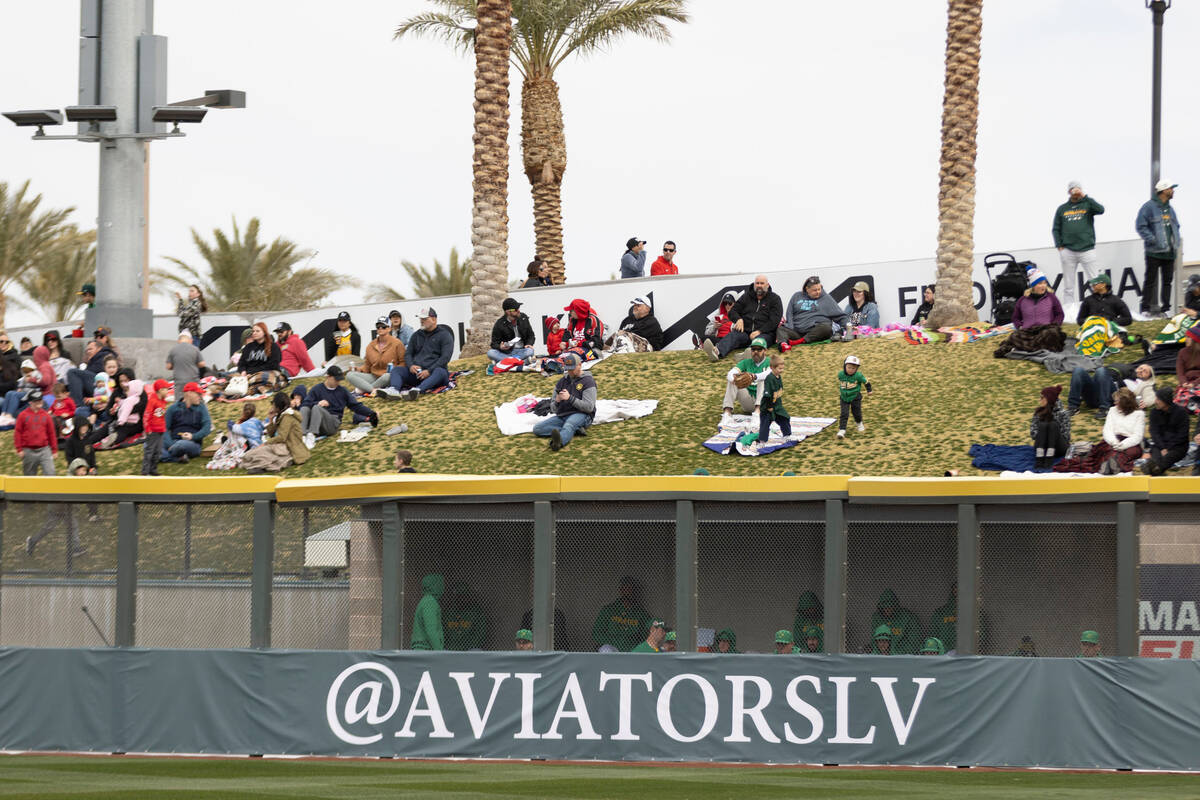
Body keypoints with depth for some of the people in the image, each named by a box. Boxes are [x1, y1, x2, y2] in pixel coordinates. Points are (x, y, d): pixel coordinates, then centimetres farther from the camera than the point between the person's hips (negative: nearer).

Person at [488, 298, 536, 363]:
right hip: (507, 352, -1)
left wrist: (529, 344, -7)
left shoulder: (524, 318, 6)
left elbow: (531, 336, 16)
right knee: (490, 353, -31)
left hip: (522, 351, 1)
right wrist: (500, 347, -24)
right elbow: (494, 343, 0)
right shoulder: (499, 324, -3)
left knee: (530, 351, -34)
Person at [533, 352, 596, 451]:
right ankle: (574, 430, -24)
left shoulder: (588, 381, 0)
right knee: (537, 429, -16)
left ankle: (559, 441, -74)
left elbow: (589, 407, -11)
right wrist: (556, 402, -8)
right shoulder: (562, 381, 17)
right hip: (562, 416, 6)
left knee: (569, 424, -41)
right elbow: (553, 409, 17)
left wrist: (570, 398, -20)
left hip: (581, 415, -6)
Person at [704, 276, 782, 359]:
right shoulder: (746, 296, 19)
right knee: (732, 335, -30)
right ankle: (717, 352, -62)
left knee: (759, 340, -39)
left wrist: (759, 331, -16)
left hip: (764, 333, -3)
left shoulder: (774, 299, 9)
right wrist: (738, 319, -5)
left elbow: (774, 321, -3)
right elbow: (732, 311, 20)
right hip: (745, 331, 3)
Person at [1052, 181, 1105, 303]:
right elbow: (1055, 229, 13)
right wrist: (1059, 246, 0)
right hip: (1068, 251, 2)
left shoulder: (1087, 205, 6)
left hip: (1087, 250, -2)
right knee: (1068, 286, 4)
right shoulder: (1062, 209, 12)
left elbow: (1100, 210, -14)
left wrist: (1085, 196, -16)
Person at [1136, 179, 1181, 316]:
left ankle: (1165, 308, 13)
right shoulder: (1149, 207, -8)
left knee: (1167, 281, 8)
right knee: (1150, 281, -4)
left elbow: (1176, 226, 25)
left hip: (1169, 252, 7)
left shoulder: (1170, 208, 15)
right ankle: (1145, 309, -2)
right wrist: (1152, 239, -20)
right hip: (1154, 252, -7)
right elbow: (1140, 226, -13)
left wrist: (1176, 241, 10)